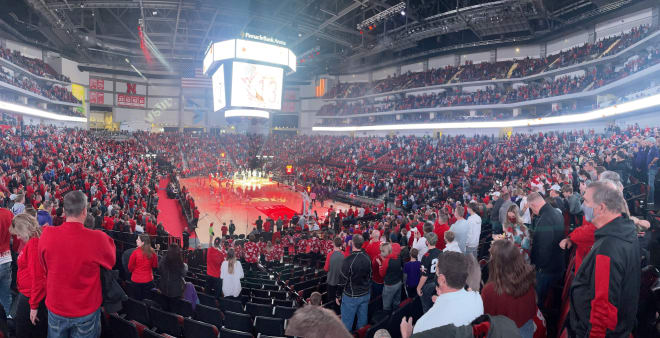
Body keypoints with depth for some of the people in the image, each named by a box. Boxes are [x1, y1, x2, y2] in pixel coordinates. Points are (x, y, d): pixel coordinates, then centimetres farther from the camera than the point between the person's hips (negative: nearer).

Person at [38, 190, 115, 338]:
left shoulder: (47, 234, -17)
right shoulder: (98, 238, -27)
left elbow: (45, 266, 3)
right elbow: (111, 261, -6)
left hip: (56, 307, 3)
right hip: (87, 310, -2)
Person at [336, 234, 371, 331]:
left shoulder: (348, 260, -23)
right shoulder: (367, 257, -4)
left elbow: (343, 280, -16)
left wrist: (338, 296, -3)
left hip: (351, 296, -6)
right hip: (365, 294, 6)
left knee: (346, 322, 8)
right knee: (363, 319, 19)